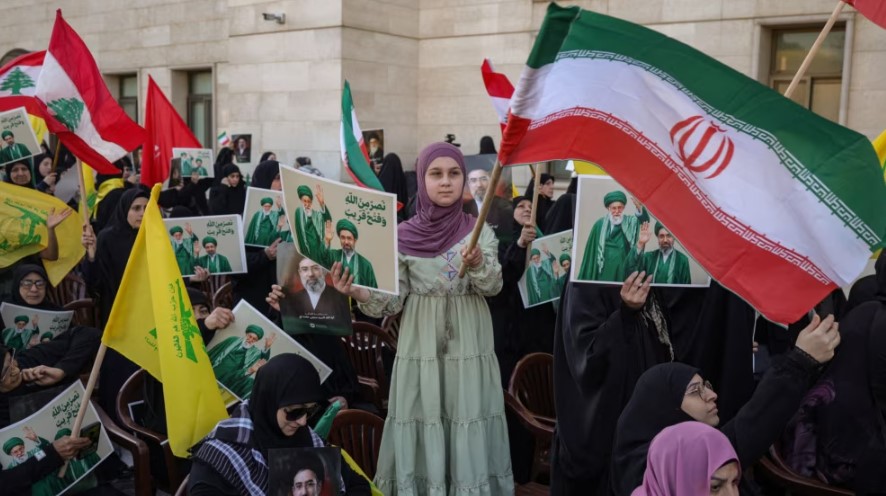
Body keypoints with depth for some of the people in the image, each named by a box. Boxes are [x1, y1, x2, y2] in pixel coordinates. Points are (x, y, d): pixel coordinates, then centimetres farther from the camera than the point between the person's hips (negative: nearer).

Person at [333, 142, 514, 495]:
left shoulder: (479, 231, 1)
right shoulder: (403, 236, -1)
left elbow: (493, 286, -9)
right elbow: (393, 300, -1)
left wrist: (478, 263, -30)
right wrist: (359, 294, -21)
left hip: (468, 345, 0)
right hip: (421, 347, 0)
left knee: (468, 429, 4)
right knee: (423, 431, 3)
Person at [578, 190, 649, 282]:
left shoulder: (630, 222, 4)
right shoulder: (600, 224, 5)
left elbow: (644, 219, -17)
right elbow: (592, 250, 7)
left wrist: (639, 206, -40)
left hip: (623, 270, 0)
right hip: (605, 270, 1)